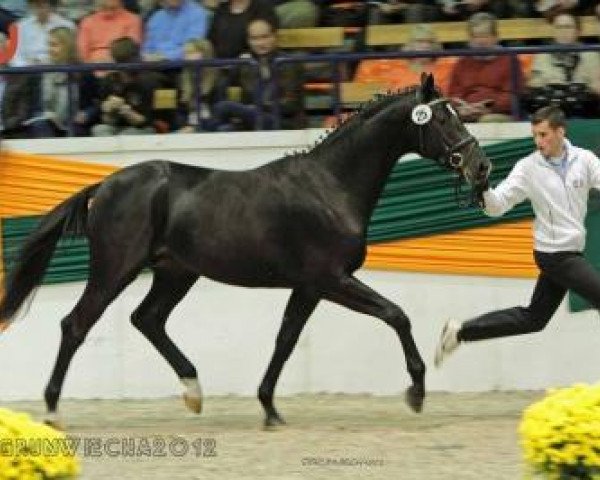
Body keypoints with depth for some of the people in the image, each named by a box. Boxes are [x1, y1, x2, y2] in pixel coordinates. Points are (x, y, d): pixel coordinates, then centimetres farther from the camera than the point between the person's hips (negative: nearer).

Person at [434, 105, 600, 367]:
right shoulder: (528, 168, -10)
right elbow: (497, 205, -11)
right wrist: (483, 187, -31)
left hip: (569, 254, 5)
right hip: (556, 254, -5)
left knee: (532, 318, 14)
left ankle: (460, 331, 19)